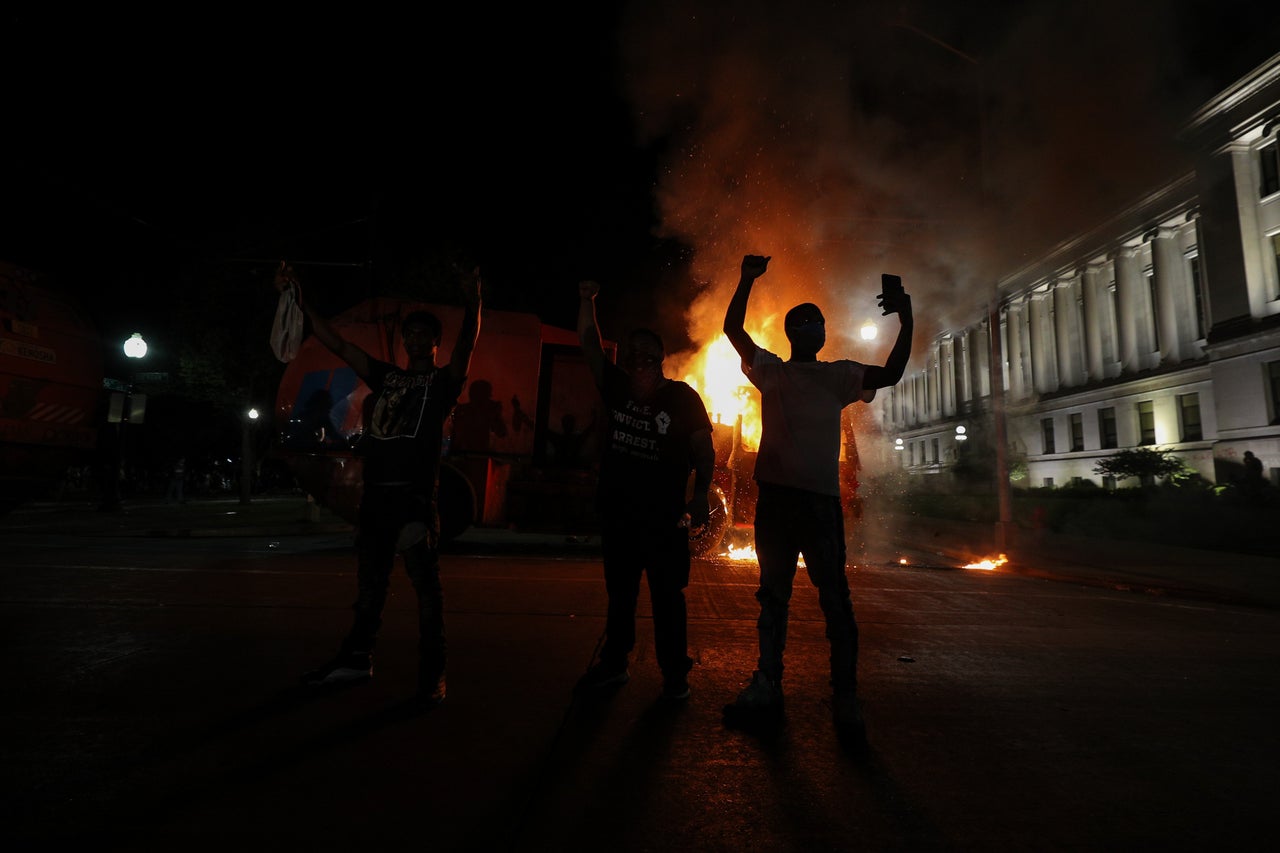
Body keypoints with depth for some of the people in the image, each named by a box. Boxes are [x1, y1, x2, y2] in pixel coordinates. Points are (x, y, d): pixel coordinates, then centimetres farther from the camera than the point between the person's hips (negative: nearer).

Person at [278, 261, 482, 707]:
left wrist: (472, 304, -33)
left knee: (427, 587, -2)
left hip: (415, 495, -6)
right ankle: (357, 658, 29)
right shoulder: (386, 376, 19)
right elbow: (336, 343, 19)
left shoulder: (443, 381, 4)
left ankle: (433, 672, 5)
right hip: (375, 493, 6)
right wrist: (300, 300, 15)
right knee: (370, 584, 16)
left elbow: (466, 349, -16)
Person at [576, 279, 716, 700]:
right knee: (619, 591, 16)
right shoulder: (617, 388, 5)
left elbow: (704, 448, -6)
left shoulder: (682, 397, -5)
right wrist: (587, 301, 3)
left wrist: (701, 494, -17)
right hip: (617, 511, 4)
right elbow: (589, 344, 10)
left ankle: (674, 673, 17)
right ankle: (614, 664, 29)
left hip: (664, 515, -4)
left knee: (667, 595, 3)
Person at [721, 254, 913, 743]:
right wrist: (747, 280, -6)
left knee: (834, 597, -1)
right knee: (773, 594, 9)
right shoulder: (770, 370, 10)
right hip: (774, 495, 1)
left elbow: (889, 375, 0)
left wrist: (906, 323, -10)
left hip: (821, 498, -1)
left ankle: (846, 699, 7)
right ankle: (766, 688, 17)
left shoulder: (838, 376, 12)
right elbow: (733, 329, 3)